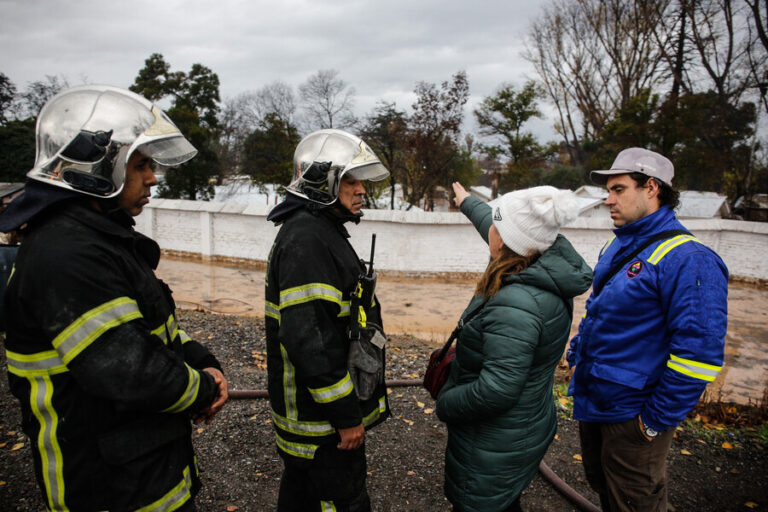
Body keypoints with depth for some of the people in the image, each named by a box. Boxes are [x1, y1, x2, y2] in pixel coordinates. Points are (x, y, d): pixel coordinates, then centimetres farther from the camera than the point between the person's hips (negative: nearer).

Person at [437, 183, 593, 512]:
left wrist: (445, 403, -16)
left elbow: (497, 390, -34)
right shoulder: (552, 272, -6)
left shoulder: (516, 306, -35)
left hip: (496, 448, -8)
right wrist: (468, 203, 29)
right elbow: (498, 228, 12)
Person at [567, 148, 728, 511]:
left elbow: (699, 352, -25)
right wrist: (577, 354, 13)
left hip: (630, 416, -8)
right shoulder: (617, 247, 6)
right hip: (592, 401, 8)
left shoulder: (689, 260, -22)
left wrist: (658, 421, -20)